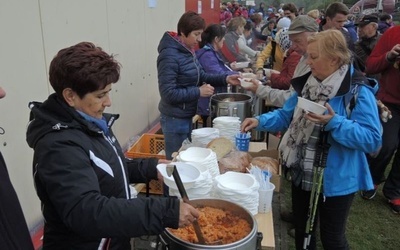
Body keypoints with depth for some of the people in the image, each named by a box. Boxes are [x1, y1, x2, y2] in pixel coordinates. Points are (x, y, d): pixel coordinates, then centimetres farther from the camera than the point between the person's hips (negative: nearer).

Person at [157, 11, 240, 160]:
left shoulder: (188, 51, 6)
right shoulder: (169, 56, -22)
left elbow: (201, 77, 11)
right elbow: (168, 94, -24)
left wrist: (225, 79, -3)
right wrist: (198, 92, -22)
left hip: (186, 116, 9)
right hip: (175, 120, -9)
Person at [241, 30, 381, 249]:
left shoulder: (358, 91, -19)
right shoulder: (308, 83, 2)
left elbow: (372, 139, -22)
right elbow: (287, 115, 8)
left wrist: (334, 123, -32)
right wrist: (260, 121, -7)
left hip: (335, 180, -6)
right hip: (302, 174, 7)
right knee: (302, 231, 23)